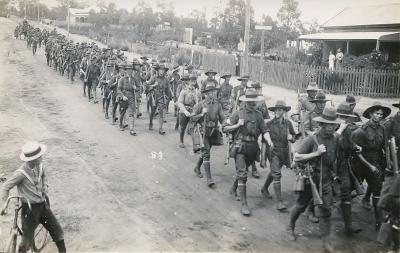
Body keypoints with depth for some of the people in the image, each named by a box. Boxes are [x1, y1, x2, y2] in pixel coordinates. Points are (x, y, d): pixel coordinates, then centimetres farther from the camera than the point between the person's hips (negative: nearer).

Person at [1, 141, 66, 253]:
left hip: (43, 205, 6)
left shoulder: (39, 165, -5)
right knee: (26, 240, 5)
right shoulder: (21, 173, -23)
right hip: (30, 209, -6)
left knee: (57, 231, 9)